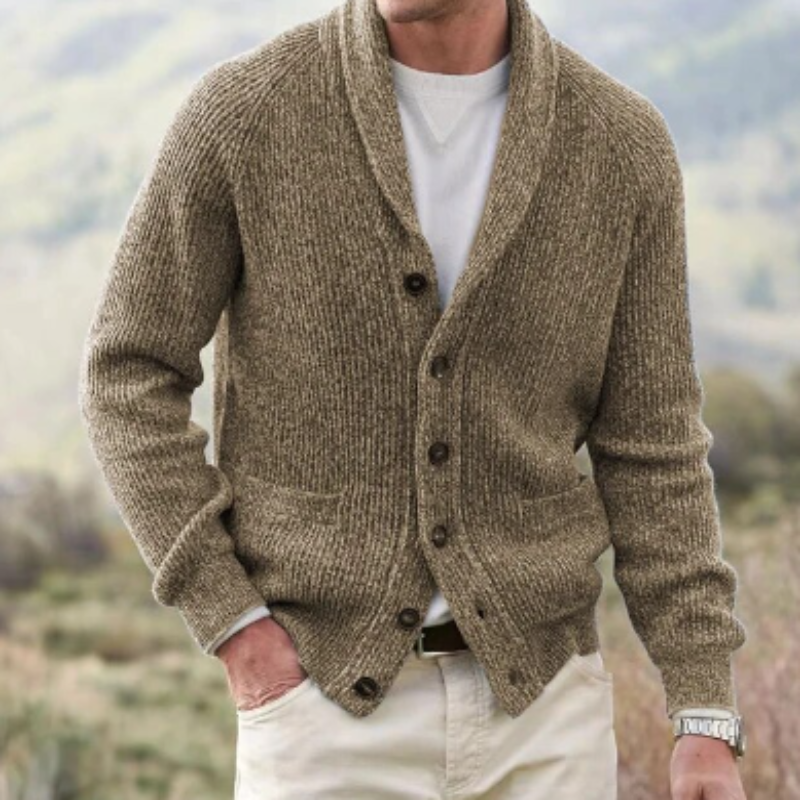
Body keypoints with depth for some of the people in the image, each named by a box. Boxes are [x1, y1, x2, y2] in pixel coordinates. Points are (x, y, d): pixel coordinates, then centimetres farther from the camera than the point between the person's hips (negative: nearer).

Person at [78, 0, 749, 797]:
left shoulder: (623, 142, -4)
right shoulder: (242, 111, -10)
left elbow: (652, 447, 1)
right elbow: (128, 380, -2)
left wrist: (708, 721, -4)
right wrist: (232, 627, -11)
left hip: (535, 702, 2)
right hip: (327, 703, -2)